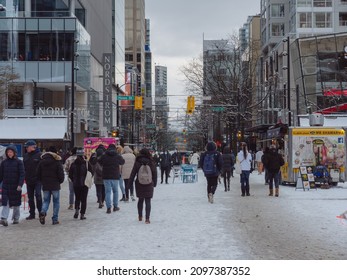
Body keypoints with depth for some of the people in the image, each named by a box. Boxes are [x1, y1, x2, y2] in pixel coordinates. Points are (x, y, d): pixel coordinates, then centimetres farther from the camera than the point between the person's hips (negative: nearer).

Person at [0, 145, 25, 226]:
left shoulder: (19, 162, -4)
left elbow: (22, 174, -9)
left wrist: (20, 185, -19)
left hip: (16, 186, -2)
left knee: (16, 203, 8)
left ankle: (16, 218, 23)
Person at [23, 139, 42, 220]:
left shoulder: (39, 155, -7)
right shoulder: (25, 156, 10)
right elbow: (23, 168, 16)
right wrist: (24, 177, 11)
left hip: (37, 180, -6)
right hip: (29, 180, 6)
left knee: (38, 195, -13)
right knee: (30, 197, 9)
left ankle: (40, 211, -1)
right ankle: (32, 214, 16)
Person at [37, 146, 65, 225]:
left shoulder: (42, 162, 4)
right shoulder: (57, 162, -8)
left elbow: (38, 174, 7)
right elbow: (61, 174, -9)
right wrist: (60, 181, 10)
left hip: (45, 186, 3)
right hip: (55, 186, -3)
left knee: (46, 200, 13)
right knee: (56, 202, 7)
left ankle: (43, 212, -16)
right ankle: (55, 219, 5)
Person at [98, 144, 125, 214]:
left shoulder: (104, 156, -5)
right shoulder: (118, 156, -2)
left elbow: (99, 163, 6)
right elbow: (122, 162, 16)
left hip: (106, 177, -1)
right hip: (115, 176, 1)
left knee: (108, 192, 2)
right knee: (115, 191, 16)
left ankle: (108, 207, -8)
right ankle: (115, 206, 21)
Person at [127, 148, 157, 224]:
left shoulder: (137, 162, -6)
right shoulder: (151, 163, -4)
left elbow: (133, 173, -2)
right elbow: (155, 174, 3)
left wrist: (129, 183, 5)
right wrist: (154, 183, 15)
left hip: (139, 184, 1)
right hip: (149, 185, -1)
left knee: (140, 200, 18)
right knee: (148, 201, 0)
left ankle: (140, 217, 26)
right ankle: (147, 218, -8)